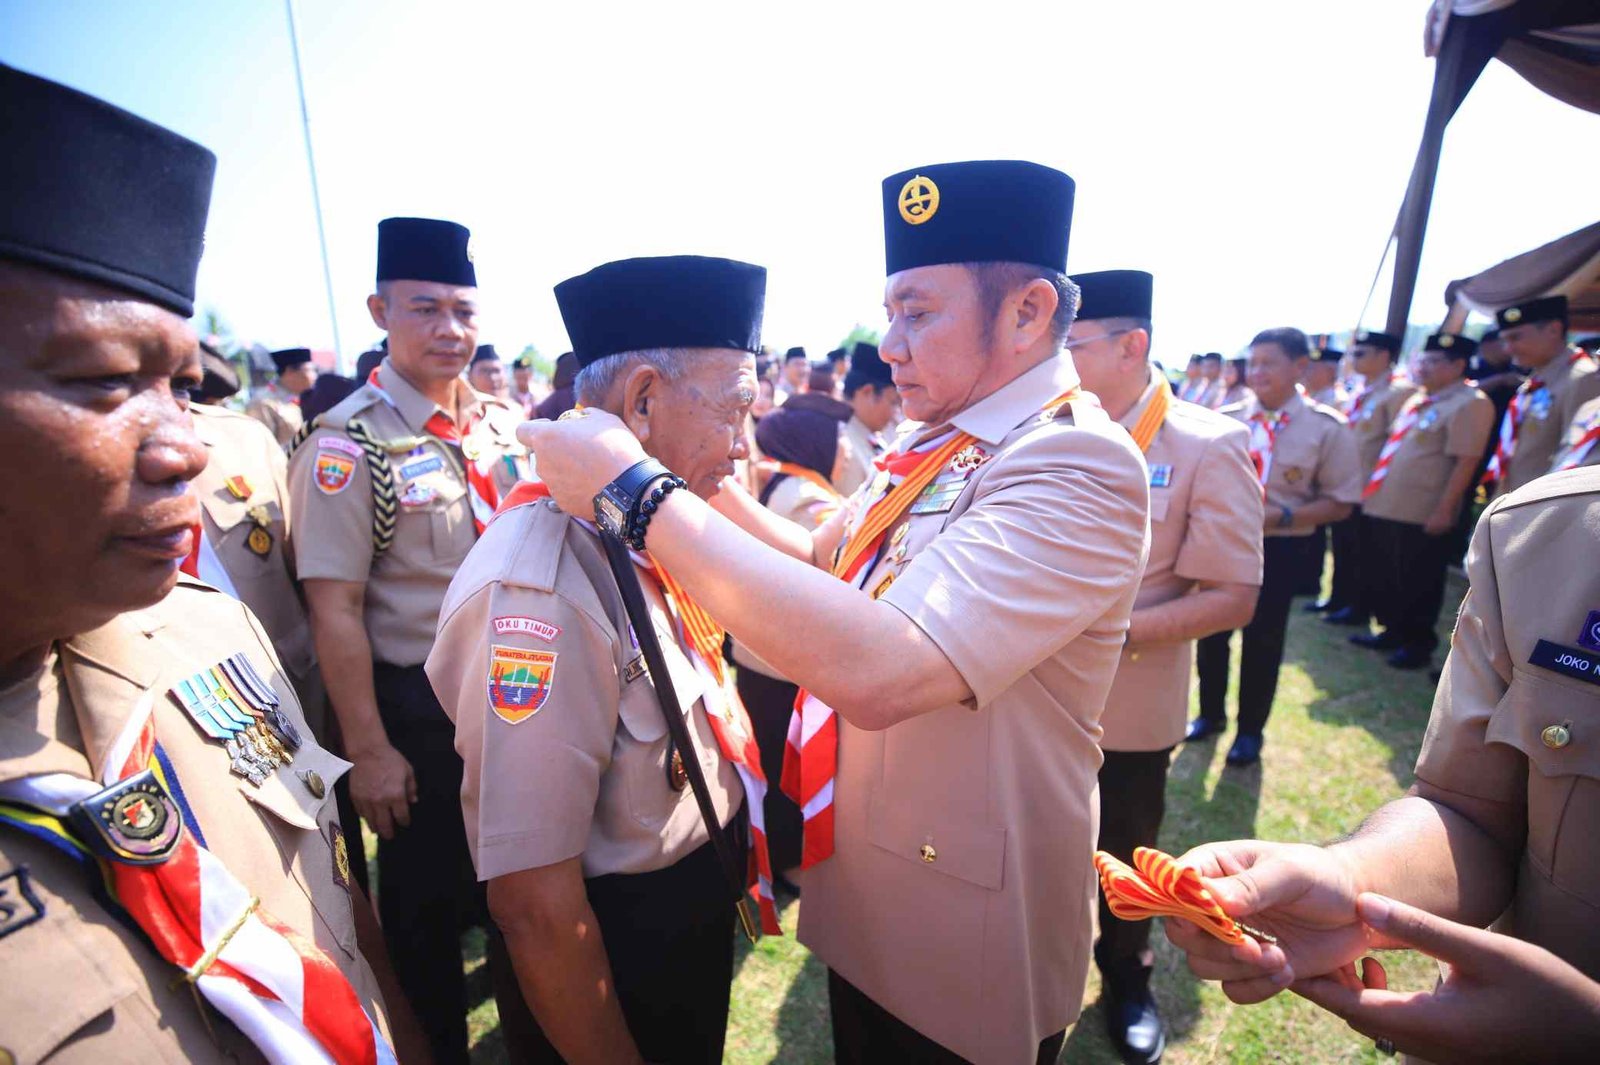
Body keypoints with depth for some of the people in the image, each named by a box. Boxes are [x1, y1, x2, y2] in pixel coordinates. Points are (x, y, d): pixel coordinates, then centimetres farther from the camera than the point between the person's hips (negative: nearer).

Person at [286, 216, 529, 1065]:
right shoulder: (349, 443, -15)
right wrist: (369, 750, -15)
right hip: (420, 708, -5)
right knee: (427, 899, 15)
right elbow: (334, 607, -16)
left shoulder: (504, 424, 2)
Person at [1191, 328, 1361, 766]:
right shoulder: (1226, 420, 0)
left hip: (1280, 549, -3)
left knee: (1262, 641, 9)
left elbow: (1339, 502, -8)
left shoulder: (1327, 428, -9)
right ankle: (1211, 714, 37)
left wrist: (1283, 516, -22)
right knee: (1212, 632, 14)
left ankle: (1250, 730, 30)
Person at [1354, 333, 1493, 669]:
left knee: (1418, 584, 5)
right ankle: (1392, 631, 32)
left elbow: (1466, 463, -17)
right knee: (1383, 578, 16)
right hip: (1384, 508, 8)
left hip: (1423, 516, -8)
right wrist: (1372, 490, 18)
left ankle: (1418, 644, 20)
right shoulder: (1418, 401, 14)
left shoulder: (1470, 404, -11)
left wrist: (1444, 511, -20)